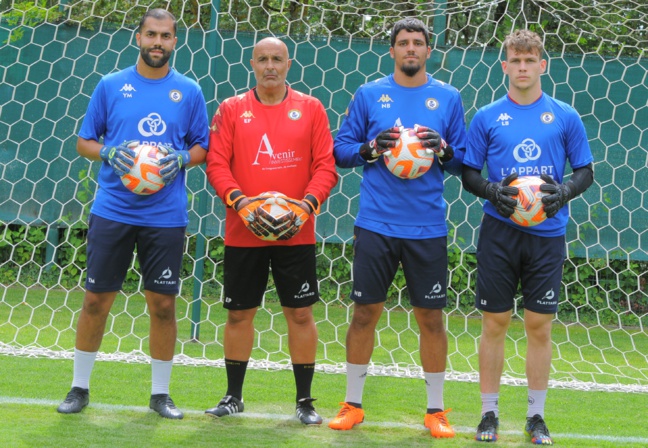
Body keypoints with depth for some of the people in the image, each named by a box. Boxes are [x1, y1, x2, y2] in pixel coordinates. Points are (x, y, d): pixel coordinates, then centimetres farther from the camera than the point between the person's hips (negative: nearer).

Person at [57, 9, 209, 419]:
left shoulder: (189, 91, 4)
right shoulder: (111, 86, 3)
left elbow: (203, 147, 10)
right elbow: (84, 141, 8)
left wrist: (183, 159, -11)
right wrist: (109, 154, -12)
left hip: (166, 215, 0)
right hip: (112, 211, 0)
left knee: (163, 303, 3)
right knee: (96, 298, 3)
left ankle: (161, 393, 16)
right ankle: (80, 388, 17)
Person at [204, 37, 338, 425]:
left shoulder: (311, 109, 4)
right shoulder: (232, 109, 4)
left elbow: (326, 165, 1)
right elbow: (217, 164, -1)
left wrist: (306, 204, -13)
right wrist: (240, 202, -15)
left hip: (296, 232, 0)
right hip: (243, 232, 0)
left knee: (301, 313, 1)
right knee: (239, 313, 7)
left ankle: (305, 401, 11)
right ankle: (233, 397, 20)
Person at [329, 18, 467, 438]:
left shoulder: (448, 98, 5)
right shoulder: (369, 95, 5)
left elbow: (464, 161, 8)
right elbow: (341, 149, 6)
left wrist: (443, 149, -13)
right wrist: (372, 148, -12)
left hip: (428, 227, 0)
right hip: (376, 225, 0)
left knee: (431, 316, 4)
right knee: (365, 311, 4)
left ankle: (436, 410, 15)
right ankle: (353, 405, 17)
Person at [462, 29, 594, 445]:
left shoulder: (565, 117, 3)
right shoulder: (487, 117, 3)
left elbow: (585, 172, 6)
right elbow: (469, 174, 7)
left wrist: (564, 191, -14)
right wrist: (492, 191, -13)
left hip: (547, 235, 0)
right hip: (499, 234, 0)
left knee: (540, 325, 3)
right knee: (495, 322, 3)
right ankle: (490, 413, 14)